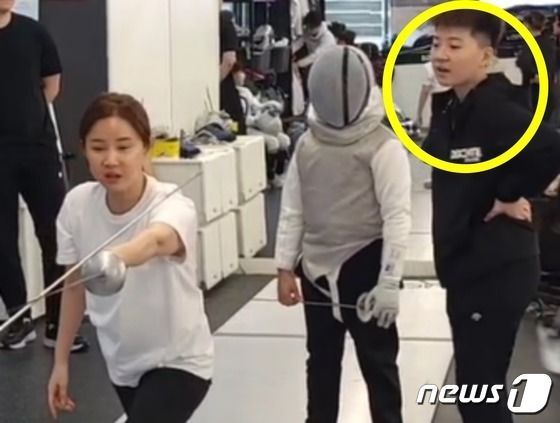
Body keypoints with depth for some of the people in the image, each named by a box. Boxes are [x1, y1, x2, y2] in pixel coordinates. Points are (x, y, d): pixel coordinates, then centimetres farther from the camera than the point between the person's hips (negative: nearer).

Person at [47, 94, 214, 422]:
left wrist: (113, 260, -76)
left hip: (178, 361, -6)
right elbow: (75, 284, 0)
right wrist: (61, 361, 4)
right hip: (123, 361, 6)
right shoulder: (77, 204, -15)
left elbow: (155, 241, -55)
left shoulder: (173, 206, -30)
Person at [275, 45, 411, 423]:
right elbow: (292, 209, 8)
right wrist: (285, 268, 5)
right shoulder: (308, 142, 3)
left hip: (365, 266, -5)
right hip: (317, 267, 5)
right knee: (321, 360, 20)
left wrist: (389, 282, -18)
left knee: (378, 363, 7)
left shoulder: (383, 145, -13)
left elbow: (397, 217, -15)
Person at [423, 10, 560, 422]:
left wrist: (512, 196, -21)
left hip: (497, 271, -9)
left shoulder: (495, 109, -20)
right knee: (478, 387, 19)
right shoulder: (446, 107, 8)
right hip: (466, 266, 9)